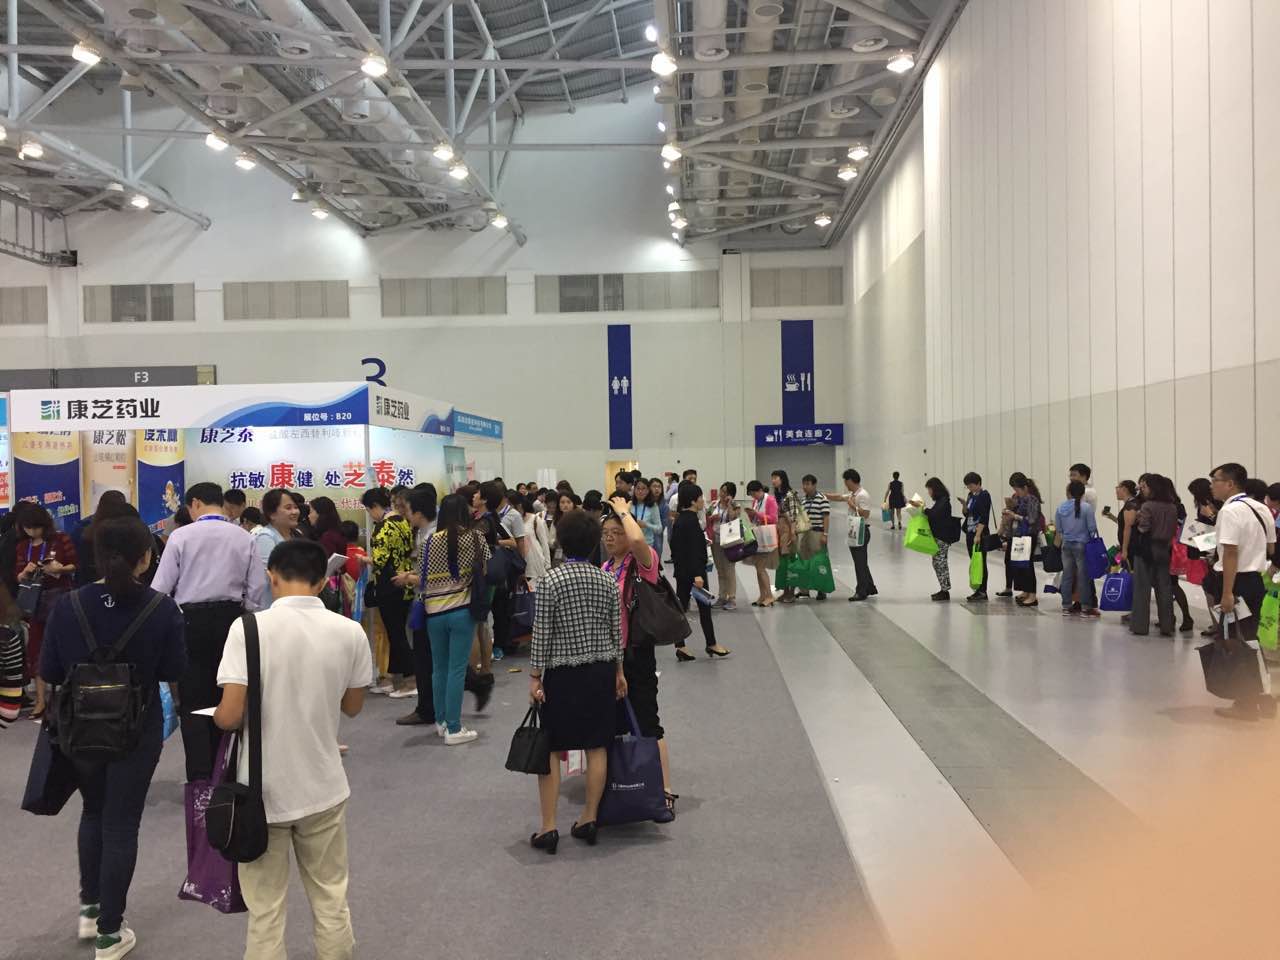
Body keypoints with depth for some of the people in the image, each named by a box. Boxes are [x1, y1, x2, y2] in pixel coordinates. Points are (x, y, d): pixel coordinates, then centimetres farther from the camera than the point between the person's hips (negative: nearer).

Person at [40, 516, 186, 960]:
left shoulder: (67, 606, -11)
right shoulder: (162, 609, -17)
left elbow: (49, 674, -4)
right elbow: (174, 673, -9)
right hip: (137, 731, -2)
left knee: (93, 812, 26)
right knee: (121, 824, 10)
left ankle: (89, 909, 36)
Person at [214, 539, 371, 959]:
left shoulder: (249, 627, -15)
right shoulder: (349, 632, -6)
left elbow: (230, 716, -18)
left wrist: (214, 716, 5)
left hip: (264, 790, -2)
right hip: (323, 787, 2)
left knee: (265, 910, 11)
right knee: (331, 900, 17)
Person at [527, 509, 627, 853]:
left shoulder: (552, 580, -13)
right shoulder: (607, 580, 0)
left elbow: (541, 633, -11)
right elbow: (616, 631, 6)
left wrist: (535, 676, -4)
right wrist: (618, 670, 17)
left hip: (563, 674, -4)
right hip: (602, 671, 4)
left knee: (550, 749, 4)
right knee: (597, 747, 10)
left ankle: (548, 827, 4)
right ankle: (589, 820, 17)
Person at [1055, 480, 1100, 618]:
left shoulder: (1061, 507, 1)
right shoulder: (1086, 507, -12)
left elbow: (1058, 528, 6)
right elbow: (1092, 528, -10)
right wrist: (1092, 540, 5)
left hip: (1066, 544, 4)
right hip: (1082, 544, -4)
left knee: (1067, 575, 10)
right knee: (1083, 575, 3)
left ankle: (1066, 606, 15)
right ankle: (1085, 607, 7)